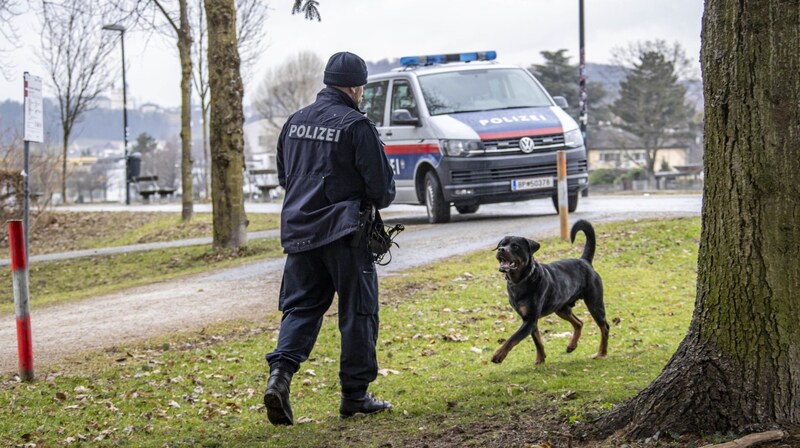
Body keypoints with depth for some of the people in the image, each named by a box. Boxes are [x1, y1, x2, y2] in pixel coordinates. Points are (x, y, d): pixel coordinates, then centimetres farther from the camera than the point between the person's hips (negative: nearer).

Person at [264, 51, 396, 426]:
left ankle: (280, 372, -12)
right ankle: (355, 395, 9)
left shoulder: (295, 122, 9)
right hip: (343, 231, -6)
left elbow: (283, 175, 19)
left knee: (300, 306, 11)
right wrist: (378, 200, 11)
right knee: (357, 311, 5)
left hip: (298, 230, 6)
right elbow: (381, 185, -11)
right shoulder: (356, 125, -11)